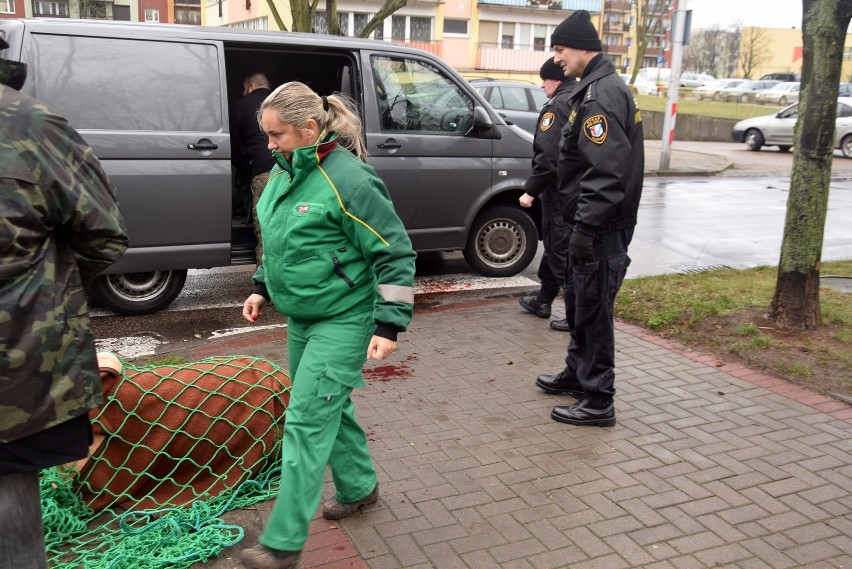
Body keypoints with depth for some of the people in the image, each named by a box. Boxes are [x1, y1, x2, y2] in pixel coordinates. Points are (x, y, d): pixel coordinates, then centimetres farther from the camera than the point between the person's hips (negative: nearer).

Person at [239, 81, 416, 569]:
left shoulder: (348, 179, -21)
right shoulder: (285, 171, 5)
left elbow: (395, 254, -18)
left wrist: (390, 325, -21)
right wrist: (264, 288, 19)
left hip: (343, 319, -8)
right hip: (302, 316, 8)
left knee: (307, 420, -7)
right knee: (331, 407, 19)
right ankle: (360, 487, 41)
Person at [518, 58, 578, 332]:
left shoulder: (557, 107, -15)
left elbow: (547, 156, -23)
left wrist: (531, 190, -17)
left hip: (560, 191, -9)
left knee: (561, 250, -3)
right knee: (555, 244, 20)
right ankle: (543, 299, 32)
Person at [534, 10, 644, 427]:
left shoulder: (602, 96, -17)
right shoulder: (596, 90, 16)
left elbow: (607, 172, -25)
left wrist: (585, 226, -25)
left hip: (602, 227, -11)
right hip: (593, 221, 11)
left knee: (593, 308, -4)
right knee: (578, 302, 20)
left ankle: (598, 401, 6)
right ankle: (576, 374, 36)